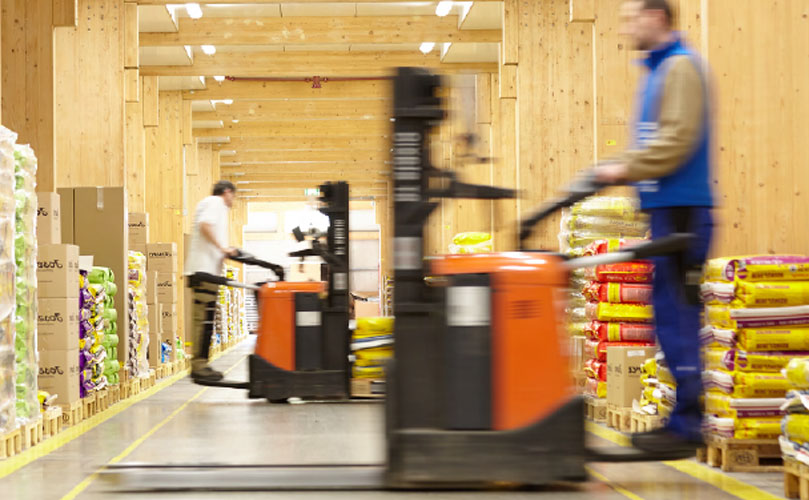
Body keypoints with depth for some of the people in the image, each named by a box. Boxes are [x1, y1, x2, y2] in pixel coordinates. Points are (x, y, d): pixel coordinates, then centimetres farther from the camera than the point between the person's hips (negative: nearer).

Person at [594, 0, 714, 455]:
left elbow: (679, 137, -19)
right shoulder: (658, 69, 20)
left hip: (682, 210, -10)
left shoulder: (681, 66, -9)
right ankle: (686, 418, 14)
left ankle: (686, 425, -7)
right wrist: (621, 169, 10)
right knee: (672, 314, 10)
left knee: (677, 314, -9)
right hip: (667, 208, 10)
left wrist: (626, 169, -14)